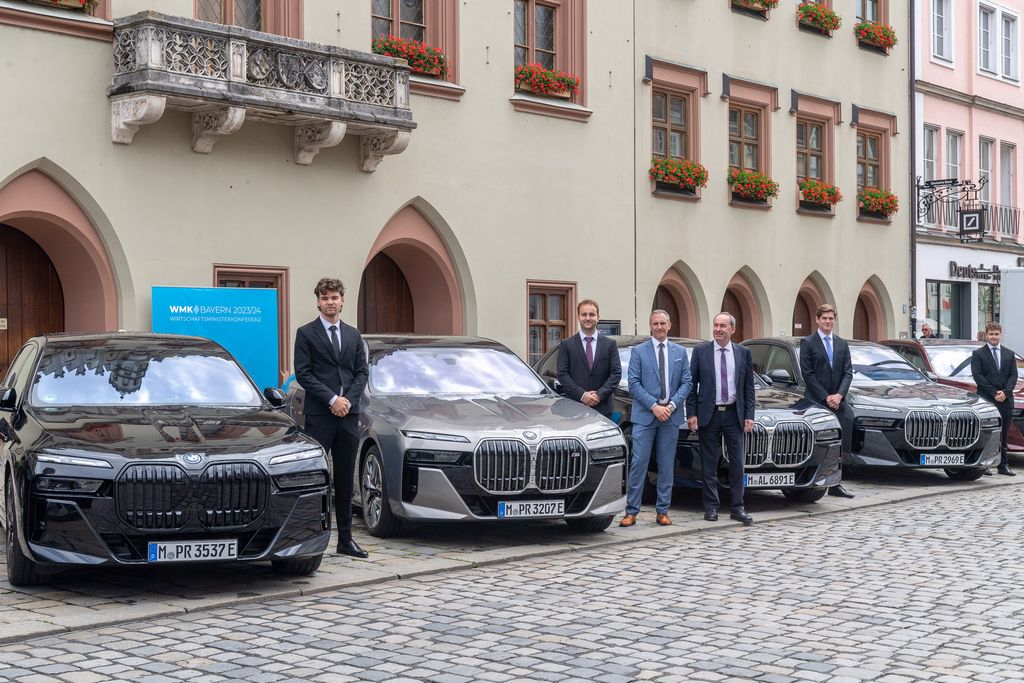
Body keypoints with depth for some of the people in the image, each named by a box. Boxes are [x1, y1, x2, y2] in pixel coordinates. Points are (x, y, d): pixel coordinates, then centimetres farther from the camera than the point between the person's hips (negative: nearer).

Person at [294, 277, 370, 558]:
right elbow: (303, 373, -7)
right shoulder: (306, 333, 1)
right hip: (319, 416, -5)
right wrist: (332, 399, -14)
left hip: (349, 415, 5)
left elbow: (361, 372, 11)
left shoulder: (353, 335, 15)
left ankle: (345, 539, 14)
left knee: (345, 480, 9)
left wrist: (348, 400, -6)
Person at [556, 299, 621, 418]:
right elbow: (562, 374, 0)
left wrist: (599, 395, -10)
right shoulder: (566, 345, 7)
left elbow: (616, 373, 4)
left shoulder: (610, 344, 10)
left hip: (602, 408, 1)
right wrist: (582, 395, -11)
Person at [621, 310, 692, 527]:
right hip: (644, 416, -3)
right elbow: (634, 384, -4)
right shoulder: (639, 352, 2)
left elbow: (686, 383, 6)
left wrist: (671, 405, -9)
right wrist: (654, 406, -13)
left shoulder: (680, 352, 10)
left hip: (671, 416, 3)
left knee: (667, 466, 6)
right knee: (638, 464, -6)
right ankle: (631, 511, -2)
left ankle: (662, 511, 13)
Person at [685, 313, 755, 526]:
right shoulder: (700, 352, 1)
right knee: (709, 465, 5)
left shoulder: (743, 353, 5)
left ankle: (737, 508, 7)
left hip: (734, 415, 1)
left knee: (737, 464, 1)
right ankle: (711, 507, 11)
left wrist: (749, 416, 0)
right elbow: (692, 385, 2)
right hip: (709, 414, -1)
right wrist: (691, 414, -5)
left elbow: (749, 387, 7)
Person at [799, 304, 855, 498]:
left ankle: (835, 485, 9)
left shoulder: (842, 344, 14)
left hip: (838, 402, 5)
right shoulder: (808, 343, -1)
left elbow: (848, 372, 8)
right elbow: (807, 374, -7)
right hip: (816, 402, -4)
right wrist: (826, 397, -11)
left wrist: (839, 395, -8)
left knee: (837, 447, 3)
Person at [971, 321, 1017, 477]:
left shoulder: (1009, 354, 15)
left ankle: (1003, 465, 9)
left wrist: (1005, 392, -9)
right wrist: (994, 393, -12)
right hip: (986, 400, -3)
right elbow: (977, 375, -5)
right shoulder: (978, 354, 3)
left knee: (1003, 436, 6)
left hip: (1006, 400, 3)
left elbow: (1013, 375, 8)